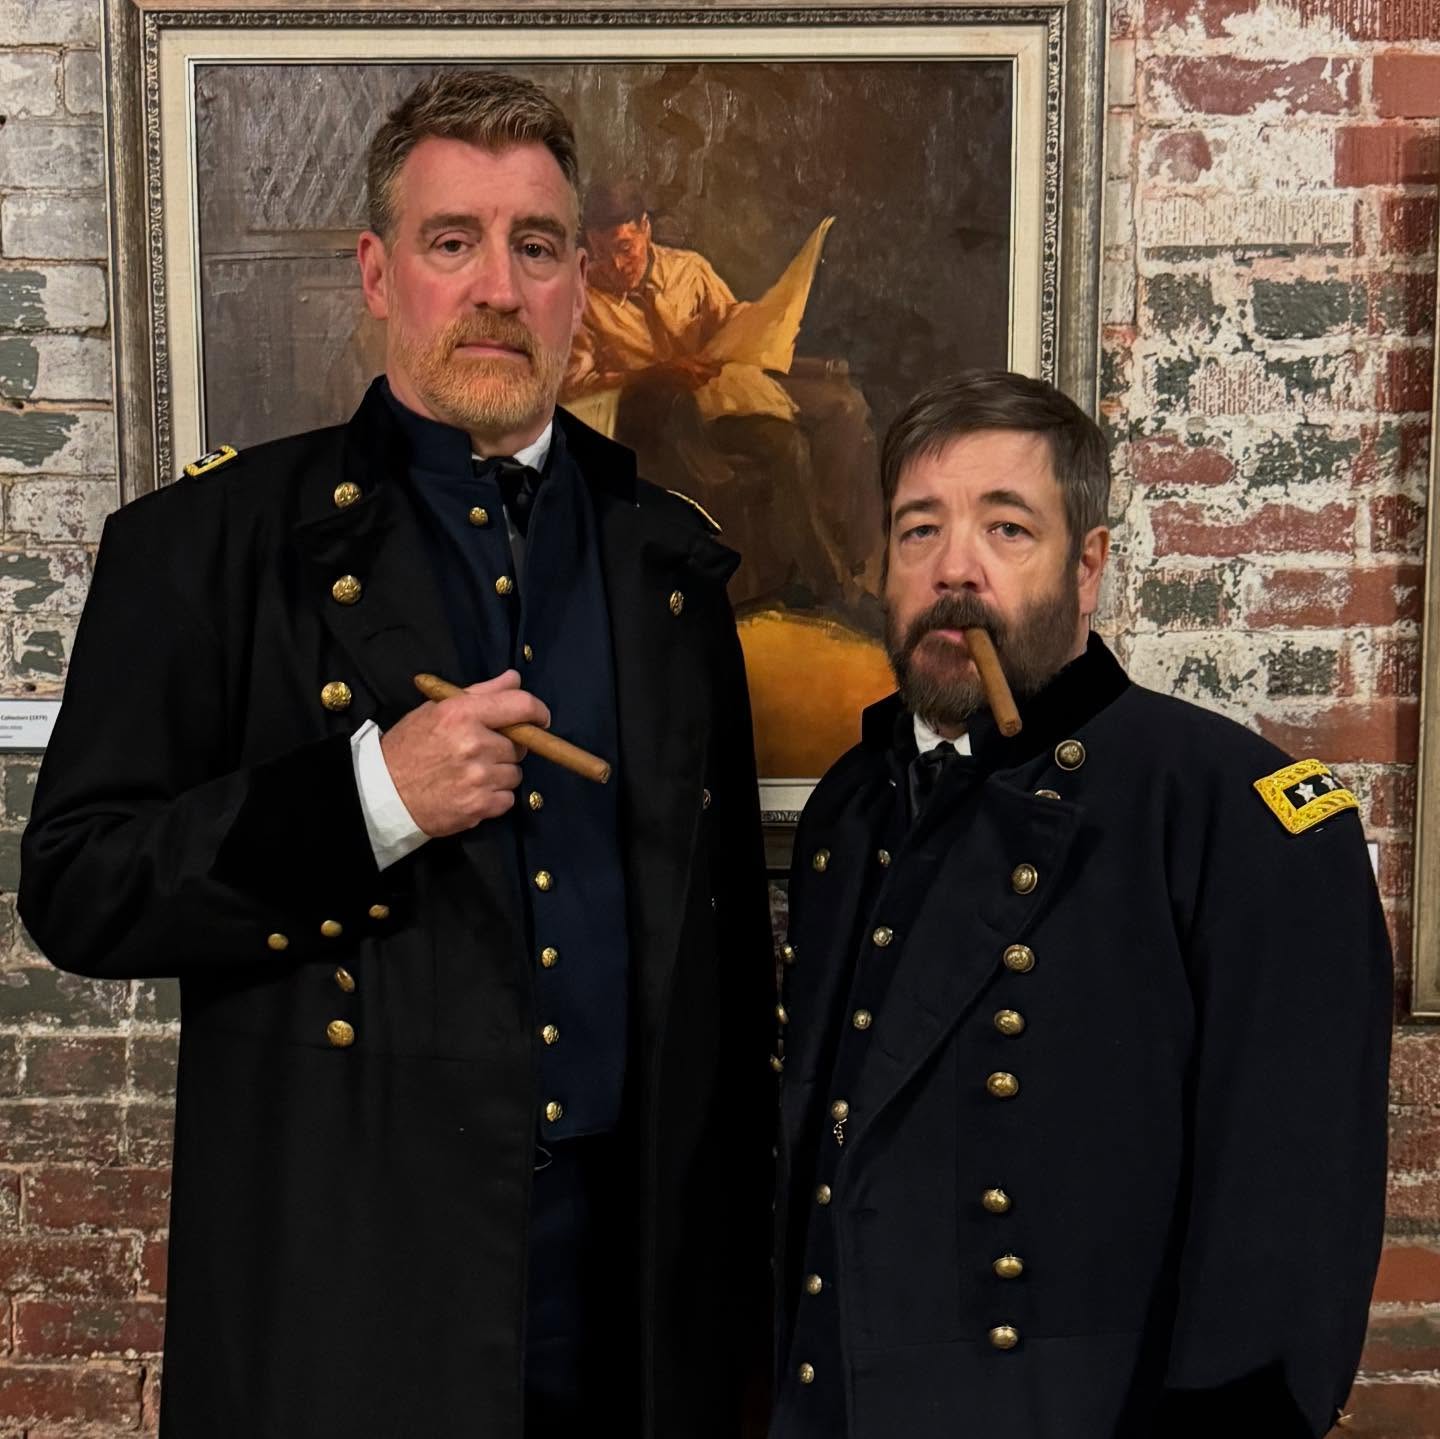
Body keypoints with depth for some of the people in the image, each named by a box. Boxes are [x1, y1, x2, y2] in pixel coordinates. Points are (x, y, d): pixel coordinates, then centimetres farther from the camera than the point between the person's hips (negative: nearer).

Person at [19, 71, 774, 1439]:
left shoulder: (664, 554, 7)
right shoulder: (211, 540, -4)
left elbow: (726, 917, 11)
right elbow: (74, 888, -7)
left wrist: (740, 1245, 10)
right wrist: (365, 797, -20)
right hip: (343, 1271, -3)